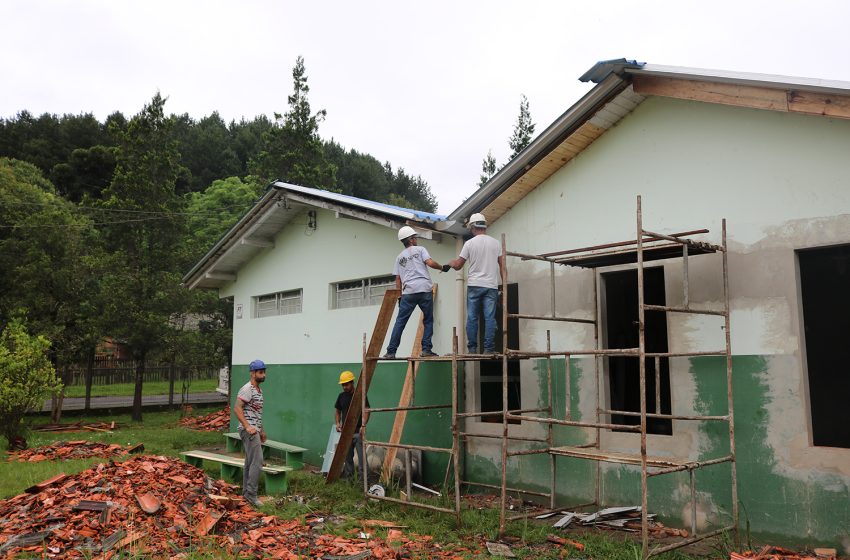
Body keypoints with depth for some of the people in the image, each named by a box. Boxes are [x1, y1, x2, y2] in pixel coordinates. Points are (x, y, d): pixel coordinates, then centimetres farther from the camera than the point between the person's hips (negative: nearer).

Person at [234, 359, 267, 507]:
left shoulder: (259, 390, 17)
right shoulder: (247, 389, -14)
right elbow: (237, 408, -21)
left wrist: (262, 430, 24)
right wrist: (247, 426, -27)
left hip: (254, 430, 10)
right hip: (248, 430, -10)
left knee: (250, 462, 14)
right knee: (257, 462, -14)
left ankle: (246, 492, 21)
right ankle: (251, 494, -10)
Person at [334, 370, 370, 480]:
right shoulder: (341, 396, 9)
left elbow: (366, 411, -9)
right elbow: (337, 411, 19)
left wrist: (363, 425, -20)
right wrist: (338, 423, 3)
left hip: (358, 431, -5)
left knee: (361, 456, -9)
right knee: (347, 456, 12)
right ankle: (348, 477, 22)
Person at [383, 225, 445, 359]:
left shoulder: (399, 257, 21)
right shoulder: (420, 249, 10)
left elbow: (397, 279, 17)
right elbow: (430, 263, -7)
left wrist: (399, 296, 19)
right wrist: (441, 267, 11)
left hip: (408, 292, 3)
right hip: (424, 289, -3)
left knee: (400, 322, 3)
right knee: (428, 320, 8)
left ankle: (391, 352, 0)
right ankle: (426, 349, 0)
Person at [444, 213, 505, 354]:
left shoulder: (469, 243, -1)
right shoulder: (496, 243, 6)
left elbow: (458, 265, 3)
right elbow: (502, 265, 5)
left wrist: (449, 264, 24)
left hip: (474, 285, -1)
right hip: (491, 286, 1)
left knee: (472, 318, 4)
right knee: (490, 318, 0)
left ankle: (472, 348, 3)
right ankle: (489, 348, -3)